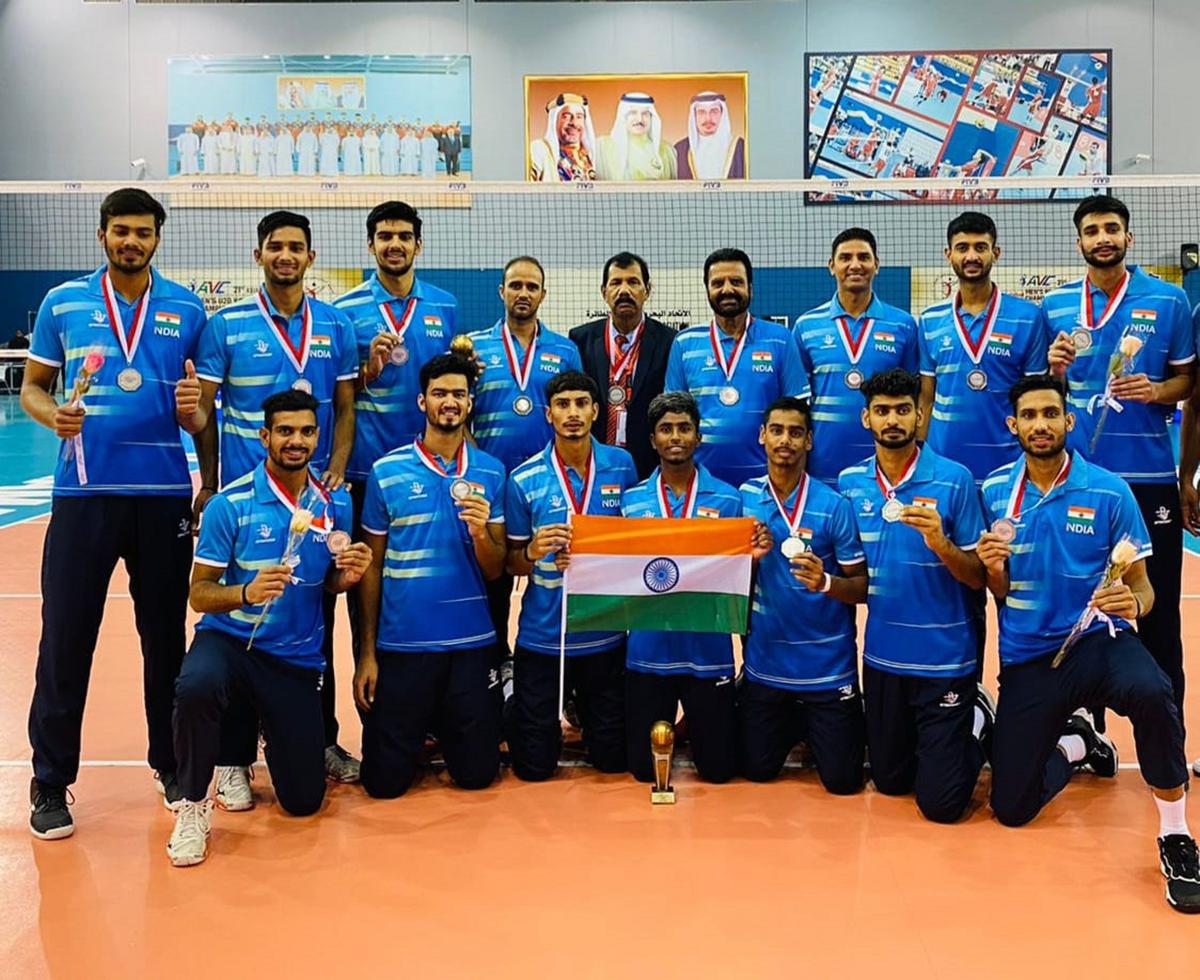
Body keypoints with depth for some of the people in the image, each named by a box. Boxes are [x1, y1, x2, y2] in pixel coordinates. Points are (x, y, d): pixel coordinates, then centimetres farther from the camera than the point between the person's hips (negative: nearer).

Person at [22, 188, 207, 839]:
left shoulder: (187, 311, 6)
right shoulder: (62, 303, 5)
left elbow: (201, 409, 10)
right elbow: (31, 387, 9)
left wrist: (193, 410, -13)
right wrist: (51, 414, -12)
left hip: (165, 493, 1)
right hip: (84, 493, -1)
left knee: (166, 637, 10)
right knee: (65, 639, 1)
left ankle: (171, 763, 25)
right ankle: (50, 783, 13)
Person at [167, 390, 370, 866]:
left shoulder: (336, 503, 1)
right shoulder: (230, 503, -10)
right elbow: (199, 594, -9)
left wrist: (348, 575, -12)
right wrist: (245, 593, -30)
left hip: (297, 658, 3)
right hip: (230, 639, -3)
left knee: (303, 801, 2)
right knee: (195, 687, -40)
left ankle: (268, 728, 36)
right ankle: (193, 804, -12)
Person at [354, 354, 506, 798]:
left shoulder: (490, 471, 3)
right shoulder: (386, 470, -1)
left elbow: (495, 571, 2)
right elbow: (373, 566, 3)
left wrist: (480, 532, -20)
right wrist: (367, 652, 1)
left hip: (471, 642, 1)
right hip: (401, 642, -1)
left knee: (477, 774, 8)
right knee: (386, 781, 4)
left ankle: (441, 726, 39)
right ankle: (418, 727, 36)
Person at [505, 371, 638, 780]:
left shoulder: (621, 466, -3)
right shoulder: (524, 480, -8)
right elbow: (514, 566, 0)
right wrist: (533, 551, -23)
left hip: (605, 634, 2)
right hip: (542, 636, -1)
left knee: (613, 759, 12)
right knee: (535, 767, 7)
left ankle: (582, 716, 42)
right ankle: (515, 712, 37)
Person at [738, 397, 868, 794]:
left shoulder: (834, 505, -11)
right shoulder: (743, 498, -1)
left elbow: (862, 587, -9)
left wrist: (825, 582, -28)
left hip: (828, 666, -3)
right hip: (765, 662, 3)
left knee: (842, 780, 4)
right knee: (757, 770, 12)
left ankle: (819, 727, 36)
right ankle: (794, 724, 42)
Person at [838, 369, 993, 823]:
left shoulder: (954, 479, -12)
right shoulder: (849, 481, 1)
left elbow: (977, 577, -9)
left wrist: (940, 543, -26)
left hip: (943, 660, -4)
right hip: (881, 656, 4)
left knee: (941, 804, -1)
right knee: (889, 781, 16)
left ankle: (980, 718, 25)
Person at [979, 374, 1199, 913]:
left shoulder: (1109, 491, -6)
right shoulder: (994, 491, 1)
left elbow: (1142, 587, -2)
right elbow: (999, 592, 8)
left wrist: (1133, 602, -26)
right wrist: (994, 569, -15)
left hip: (1098, 643, -2)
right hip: (1025, 658, 3)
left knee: (1151, 692, -39)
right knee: (1010, 808, 1)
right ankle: (1077, 743, 34)